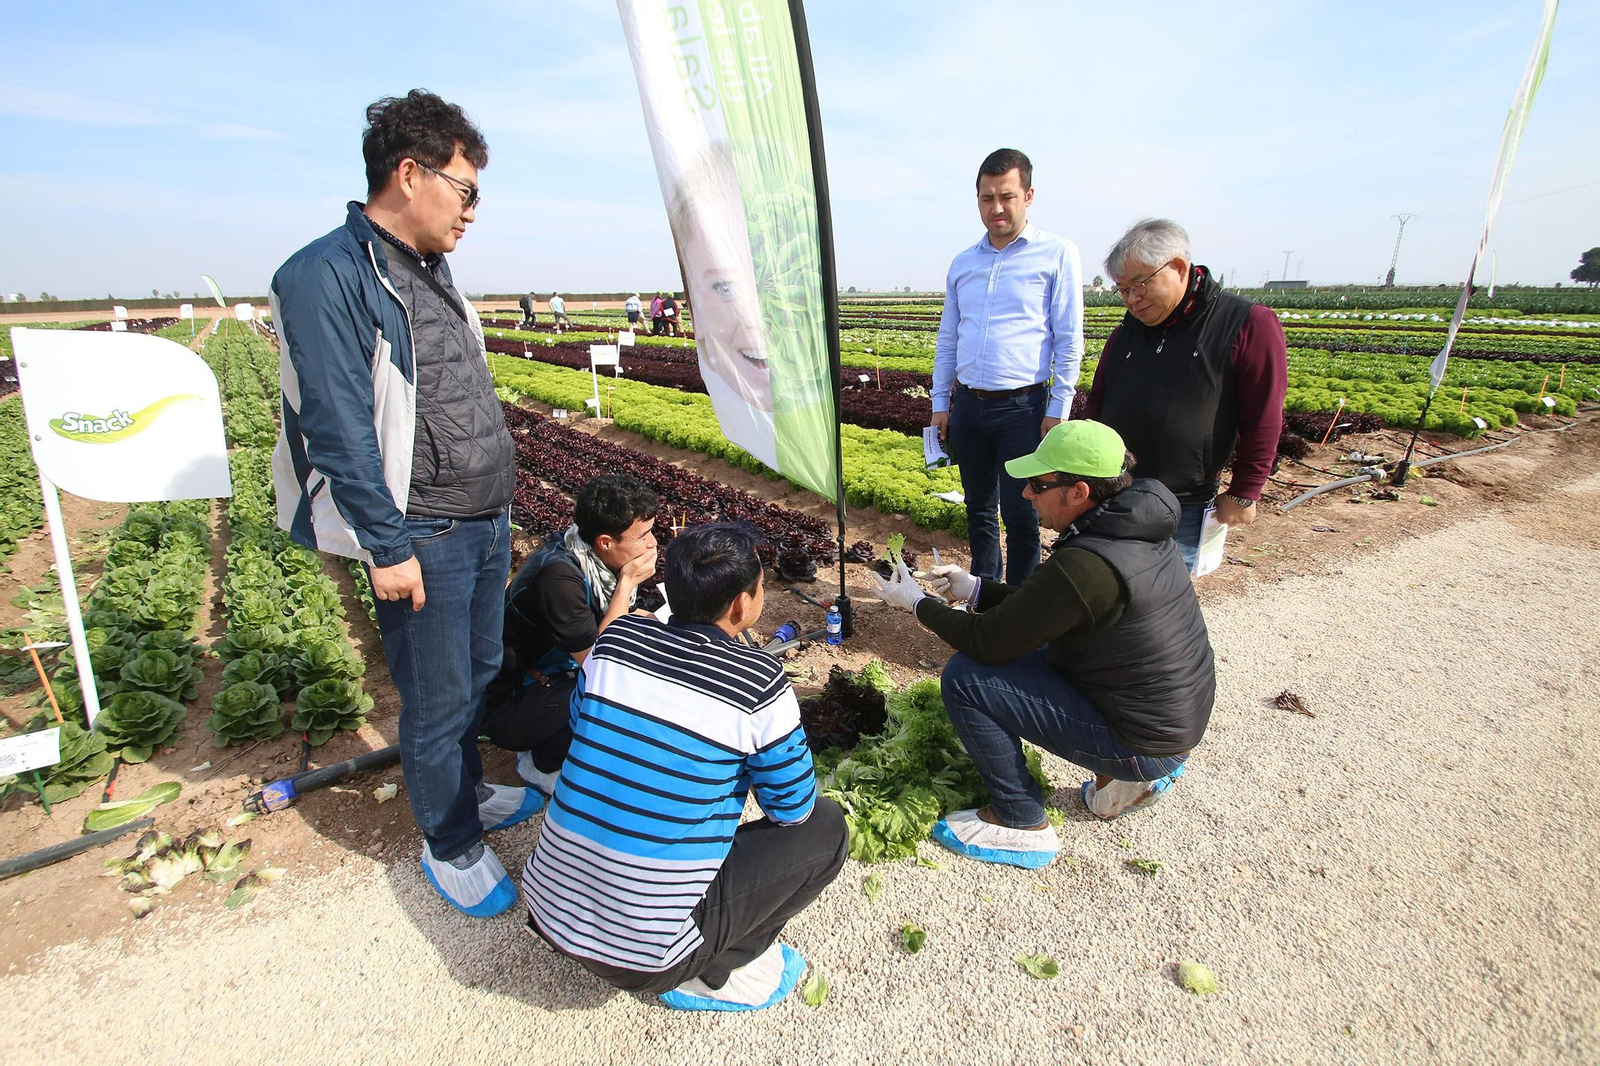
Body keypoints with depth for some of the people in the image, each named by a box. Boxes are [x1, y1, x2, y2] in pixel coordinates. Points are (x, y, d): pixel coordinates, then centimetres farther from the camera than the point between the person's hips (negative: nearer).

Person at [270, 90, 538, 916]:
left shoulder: (431, 274, 13)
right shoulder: (328, 276, -14)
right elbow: (339, 430, -18)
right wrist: (386, 547, -18)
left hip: (487, 523, 8)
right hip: (423, 537, -8)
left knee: (479, 674, 20)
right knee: (438, 701, 6)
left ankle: (468, 793, 42)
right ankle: (449, 846, 26)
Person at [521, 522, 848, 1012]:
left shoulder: (617, 637, -6)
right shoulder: (759, 683, -18)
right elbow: (793, 809, -5)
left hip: (548, 912, 5)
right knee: (824, 826, 6)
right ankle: (708, 975, 7)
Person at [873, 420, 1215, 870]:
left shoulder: (1085, 565, -31)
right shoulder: (1139, 526, -3)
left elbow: (989, 641, -21)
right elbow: (1044, 603, 10)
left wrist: (918, 603, -6)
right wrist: (975, 588, 6)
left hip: (1143, 743, -9)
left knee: (965, 676, -14)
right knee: (1024, 649, 21)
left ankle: (1020, 824, 4)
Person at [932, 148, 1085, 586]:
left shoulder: (1057, 254, -1)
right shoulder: (963, 263, 13)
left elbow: (1069, 340, -4)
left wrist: (1058, 410, -9)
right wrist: (941, 402, 11)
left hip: (1023, 406, -4)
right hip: (968, 405, 5)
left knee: (1020, 514, 0)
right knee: (978, 509, 13)